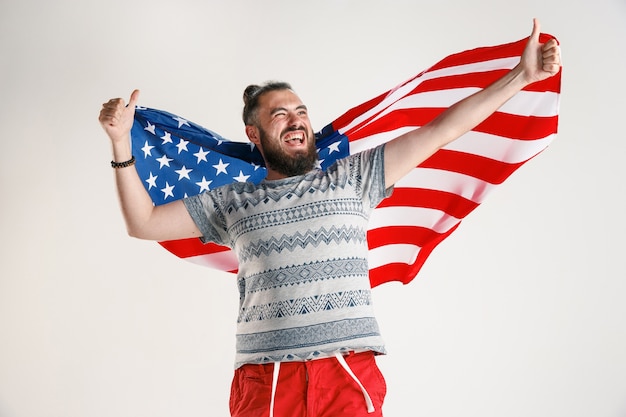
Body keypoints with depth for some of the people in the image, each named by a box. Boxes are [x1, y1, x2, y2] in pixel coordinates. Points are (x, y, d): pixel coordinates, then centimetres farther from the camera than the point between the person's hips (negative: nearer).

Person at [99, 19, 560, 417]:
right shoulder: (233, 201, 13)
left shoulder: (352, 178, 11)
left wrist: (522, 75, 8)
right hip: (265, 379, 1)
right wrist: (122, 143, 5)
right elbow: (143, 222, 15)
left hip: (349, 372, 0)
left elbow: (442, 130, 9)